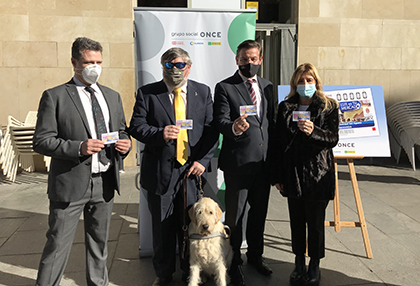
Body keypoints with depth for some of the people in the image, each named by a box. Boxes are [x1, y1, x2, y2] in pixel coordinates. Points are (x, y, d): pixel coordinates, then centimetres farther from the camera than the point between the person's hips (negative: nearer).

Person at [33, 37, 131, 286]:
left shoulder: (113, 96, 11)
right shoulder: (55, 96, -5)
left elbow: (121, 131, 19)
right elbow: (41, 141, -9)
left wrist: (125, 143, -5)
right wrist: (78, 148, -23)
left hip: (105, 181, 5)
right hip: (71, 183, -5)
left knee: (100, 242, 19)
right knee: (58, 244, 2)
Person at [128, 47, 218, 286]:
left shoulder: (203, 92, 7)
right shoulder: (147, 93, 3)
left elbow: (212, 130, 4)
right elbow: (136, 126, -3)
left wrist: (203, 160, -7)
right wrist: (160, 134, -22)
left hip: (193, 169, 1)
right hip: (160, 172, -1)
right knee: (162, 227, 11)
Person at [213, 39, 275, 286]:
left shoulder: (267, 87, 12)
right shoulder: (225, 87, -5)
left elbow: (271, 122, 13)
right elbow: (220, 121, -14)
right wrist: (233, 127, -36)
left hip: (263, 162, 5)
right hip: (238, 162, -5)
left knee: (259, 211, 18)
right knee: (235, 215, 6)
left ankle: (255, 254, 39)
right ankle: (234, 262, 25)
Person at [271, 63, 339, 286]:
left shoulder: (329, 107, 1)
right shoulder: (285, 107, 6)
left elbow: (333, 139, -4)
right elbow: (278, 142, 5)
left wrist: (313, 131, -25)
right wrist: (277, 175, 3)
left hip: (318, 174, -2)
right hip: (293, 174, 2)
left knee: (315, 222, 6)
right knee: (296, 221, 11)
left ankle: (314, 266, 26)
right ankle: (299, 264, 28)